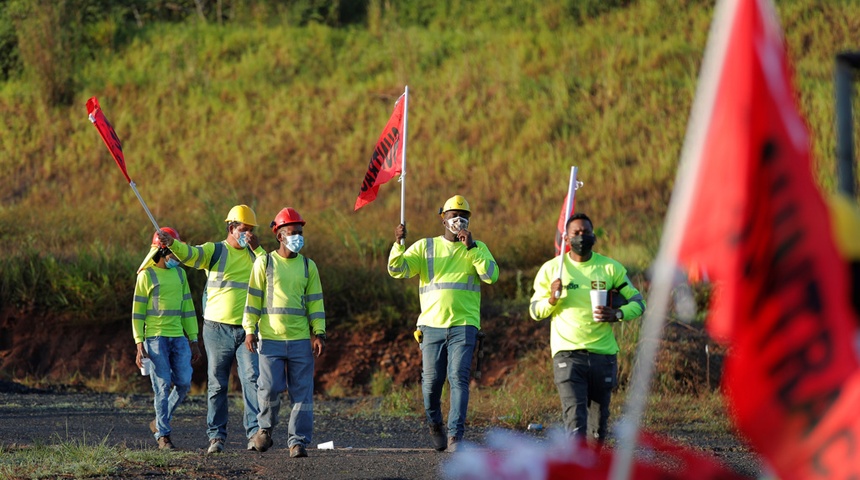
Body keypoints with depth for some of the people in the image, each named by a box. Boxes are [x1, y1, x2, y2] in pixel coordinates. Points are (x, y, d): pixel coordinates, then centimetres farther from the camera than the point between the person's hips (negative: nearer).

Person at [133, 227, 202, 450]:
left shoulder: (179, 274, 13)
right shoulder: (146, 276, -3)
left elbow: (187, 308, 16)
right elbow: (137, 312, -3)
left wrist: (194, 341, 13)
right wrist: (139, 344, -10)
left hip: (178, 337, 5)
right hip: (155, 338, -5)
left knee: (184, 383, 0)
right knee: (162, 387, -5)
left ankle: (159, 422, 19)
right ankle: (163, 435, 2)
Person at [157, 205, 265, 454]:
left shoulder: (254, 255, 13)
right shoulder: (214, 251, 2)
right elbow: (191, 255, -17)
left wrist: (257, 249, -5)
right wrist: (172, 244, -37)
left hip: (247, 330, 2)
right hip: (218, 328, -2)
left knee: (252, 378, -12)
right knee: (217, 385, 4)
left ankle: (254, 432, -16)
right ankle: (216, 436, 10)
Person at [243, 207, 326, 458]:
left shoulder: (308, 266, 11)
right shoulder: (264, 263, 5)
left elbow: (315, 302, 11)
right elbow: (253, 298, 4)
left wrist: (319, 333, 2)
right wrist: (250, 329, -4)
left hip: (301, 340, 2)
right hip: (270, 339, -2)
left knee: (302, 392, -2)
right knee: (269, 388, -9)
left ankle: (298, 441, 1)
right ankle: (266, 428, 16)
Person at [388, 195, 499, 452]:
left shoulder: (478, 249, 11)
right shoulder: (425, 247, 11)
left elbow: (491, 276, -6)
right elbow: (397, 270, 1)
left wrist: (471, 247, -13)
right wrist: (398, 244, -16)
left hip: (464, 325, -1)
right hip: (432, 324, 1)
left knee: (459, 378, -14)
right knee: (431, 381, 1)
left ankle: (455, 435, -16)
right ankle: (435, 425, 27)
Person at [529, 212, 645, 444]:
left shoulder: (611, 268, 5)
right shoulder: (551, 269, 4)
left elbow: (638, 303, 8)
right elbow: (535, 311, 9)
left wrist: (616, 314, -13)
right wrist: (552, 299, -13)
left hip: (603, 353, 2)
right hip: (567, 353, -2)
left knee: (600, 414, 10)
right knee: (575, 417, -18)